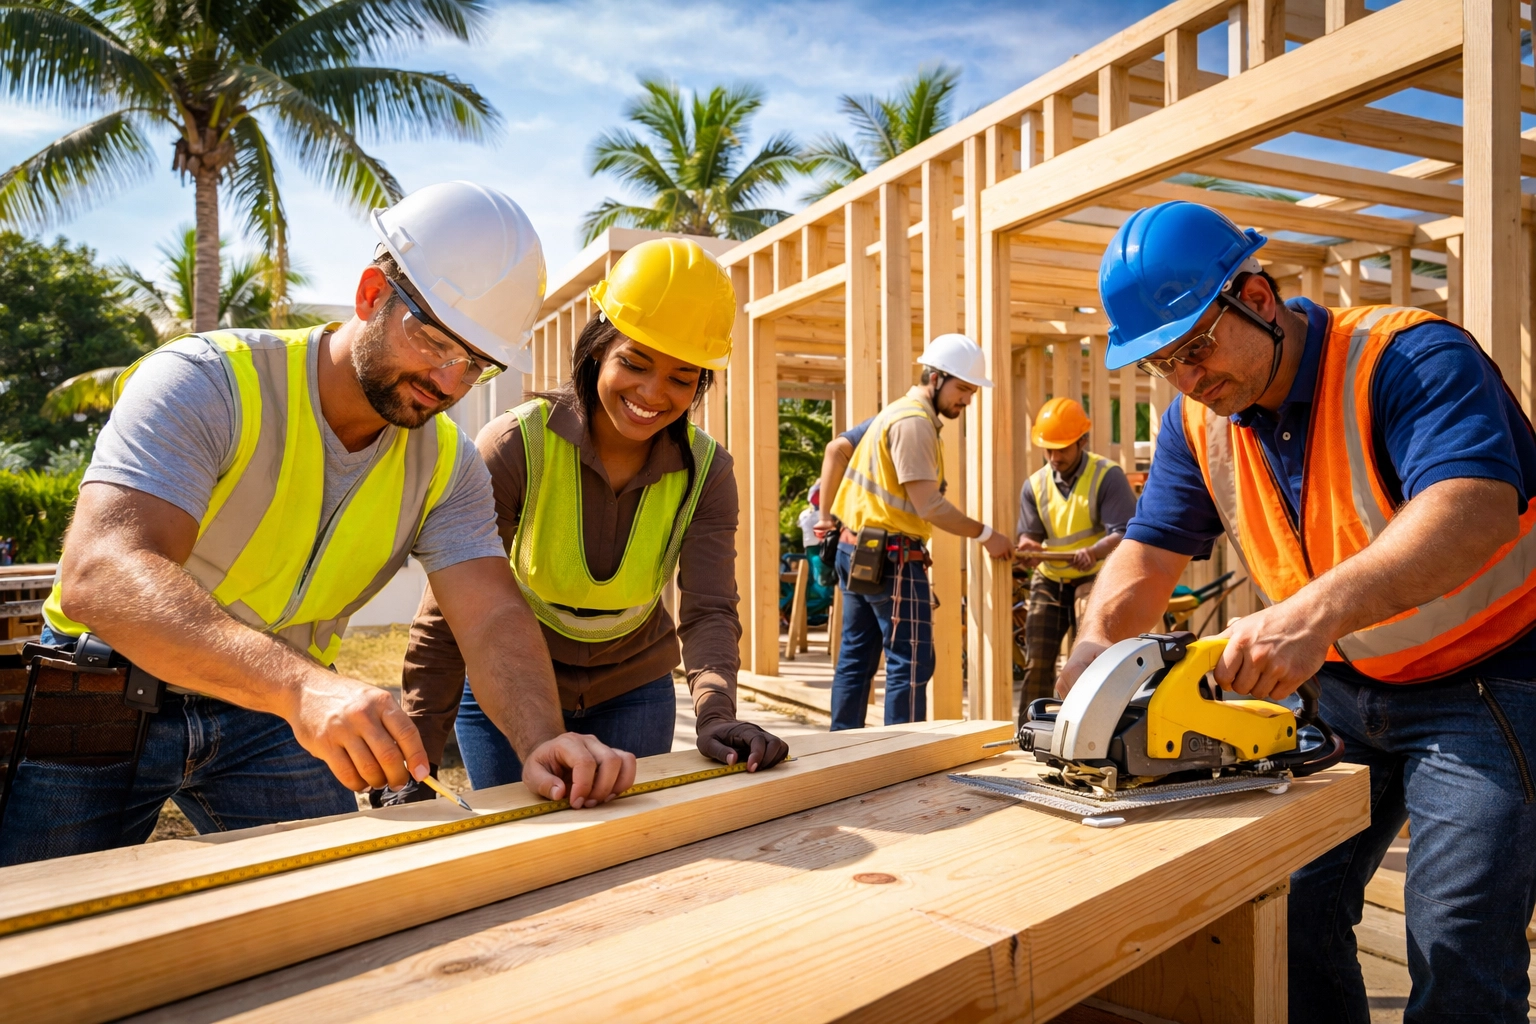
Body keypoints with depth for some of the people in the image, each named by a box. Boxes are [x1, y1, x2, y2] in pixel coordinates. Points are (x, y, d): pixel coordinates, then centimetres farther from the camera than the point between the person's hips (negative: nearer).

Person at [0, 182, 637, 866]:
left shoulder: (447, 465, -7)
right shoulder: (210, 382, -24)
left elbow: (494, 616, -18)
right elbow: (99, 576, -37)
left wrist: (544, 738, -40)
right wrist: (301, 685, -54)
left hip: (269, 716, 3)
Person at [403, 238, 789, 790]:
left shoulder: (706, 471, -14)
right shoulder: (515, 445, -23)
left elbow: (708, 610, -22)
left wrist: (716, 714, -40)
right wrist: (418, 759, -25)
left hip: (634, 691, 3)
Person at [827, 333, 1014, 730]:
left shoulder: (896, 412, 19)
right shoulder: (914, 421, -13)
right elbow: (929, 505, -18)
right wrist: (986, 534, -10)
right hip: (892, 555, -10)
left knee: (856, 657, 12)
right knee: (911, 662, -6)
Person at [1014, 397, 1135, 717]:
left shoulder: (1107, 476, -12)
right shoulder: (1035, 485, 4)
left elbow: (1124, 533, -20)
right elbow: (1027, 534, 0)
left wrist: (1093, 552, -40)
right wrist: (1030, 547, -25)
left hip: (1094, 577, -5)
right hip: (1049, 580, 5)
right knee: (1037, 661, 4)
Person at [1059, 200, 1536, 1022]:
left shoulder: (1411, 359, -22)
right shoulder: (1198, 421, -2)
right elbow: (1150, 551, 0)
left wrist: (1321, 610, -53)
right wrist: (1098, 639, -20)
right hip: (1342, 684, 6)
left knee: (1458, 956, -7)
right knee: (1289, 908, 5)